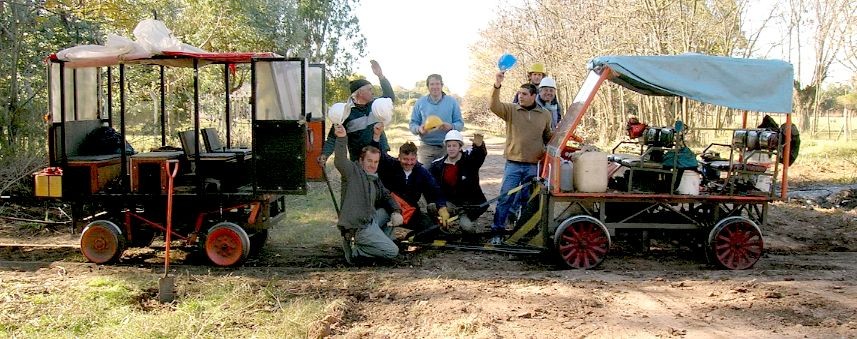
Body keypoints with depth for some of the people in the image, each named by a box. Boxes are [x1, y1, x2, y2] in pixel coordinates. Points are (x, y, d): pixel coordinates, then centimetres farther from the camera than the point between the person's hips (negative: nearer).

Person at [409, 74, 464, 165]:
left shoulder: (452, 102, 6)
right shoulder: (420, 103, 8)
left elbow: (460, 123, 7)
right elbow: (412, 124, 9)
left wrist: (451, 126, -15)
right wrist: (419, 129, -14)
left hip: (447, 146, 0)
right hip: (426, 146, 0)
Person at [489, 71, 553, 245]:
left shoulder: (545, 114, 8)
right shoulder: (511, 110, 1)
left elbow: (548, 137, 21)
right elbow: (494, 106, -17)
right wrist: (497, 87, -31)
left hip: (534, 166, 2)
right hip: (513, 164, -2)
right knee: (505, 198, -5)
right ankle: (497, 231, 2)